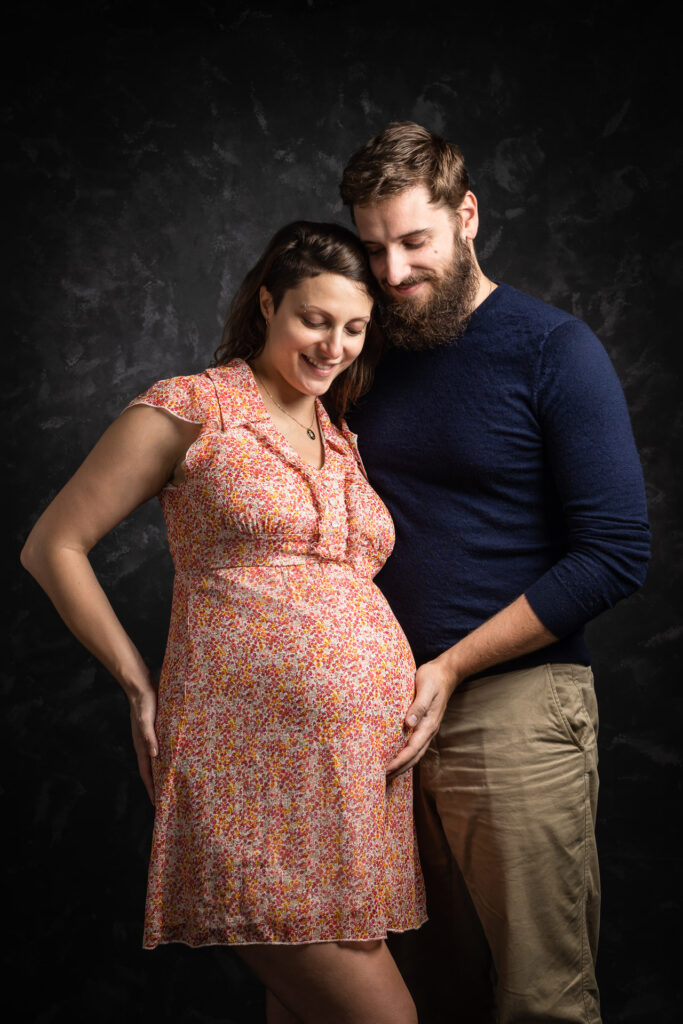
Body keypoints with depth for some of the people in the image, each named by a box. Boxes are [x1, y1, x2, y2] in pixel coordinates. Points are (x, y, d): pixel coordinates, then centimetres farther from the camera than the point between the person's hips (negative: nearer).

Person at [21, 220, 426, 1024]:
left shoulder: (346, 443, 19)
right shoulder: (190, 409, 1)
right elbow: (53, 546, 2)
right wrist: (143, 688, -1)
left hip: (366, 768, 6)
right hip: (253, 760, -6)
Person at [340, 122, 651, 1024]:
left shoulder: (555, 351, -7)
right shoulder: (373, 352, 10)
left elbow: (616, 554, -12)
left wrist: (451, 668, -13)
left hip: (517, 706, -5)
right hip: (394, 711, 5)